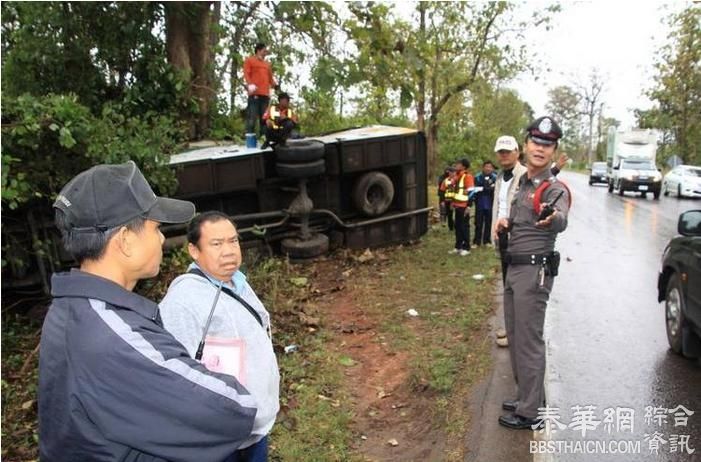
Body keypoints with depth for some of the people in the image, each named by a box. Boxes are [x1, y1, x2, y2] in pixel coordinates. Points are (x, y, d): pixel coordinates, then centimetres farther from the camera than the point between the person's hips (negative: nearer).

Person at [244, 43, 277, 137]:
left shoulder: (267, 64, 28)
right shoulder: (249, 60, 11)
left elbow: (270, 77, 27)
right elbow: (246, 74, -1)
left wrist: (275, 86, 8)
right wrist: (250, 84, -19)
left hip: (265, 94, 6)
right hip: (255, 93, -6)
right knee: (252, 116, -12)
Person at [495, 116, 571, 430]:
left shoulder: (555, 188, -14)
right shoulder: (523, 183, 12)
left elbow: (561, 220, -38)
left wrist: (553, 219, -60)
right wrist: (506, 223, 9)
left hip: (535, 271, -9)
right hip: (514, 268, 9)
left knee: (529, 340, -4)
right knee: (515, 337, 17)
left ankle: (530, 414, 7)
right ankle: (530, 395, 33)